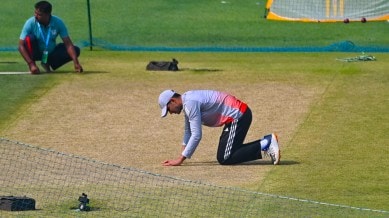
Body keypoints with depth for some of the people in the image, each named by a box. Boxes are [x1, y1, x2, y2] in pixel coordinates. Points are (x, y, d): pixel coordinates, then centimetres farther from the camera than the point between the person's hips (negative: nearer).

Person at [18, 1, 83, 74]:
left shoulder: (58, 22, -17)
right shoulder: (30, 23, -22)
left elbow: (68, 44, -20)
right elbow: (21, 46, -24)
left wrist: (76, 63, -34)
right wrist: (31, 64, -35)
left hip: (51, 54, 3)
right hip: (36, 54, -3)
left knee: (76, 50, -16)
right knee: (29, 38, -32)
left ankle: (47, 63, -1)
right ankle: (32, 66, -14)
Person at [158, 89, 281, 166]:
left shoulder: (190, 103, -17)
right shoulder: (187, 100, 13)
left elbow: (197, 135, -22)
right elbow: (188, 131, 24)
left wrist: (181, 159, -18)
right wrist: (182, 155, 18)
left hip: (238, 116, -10)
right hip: (238, 115, 10)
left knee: (224, 159, -13)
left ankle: (265, 145, -12)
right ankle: (266, 142, 12)